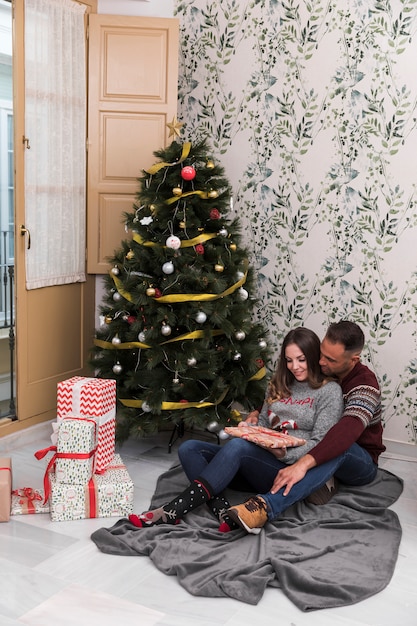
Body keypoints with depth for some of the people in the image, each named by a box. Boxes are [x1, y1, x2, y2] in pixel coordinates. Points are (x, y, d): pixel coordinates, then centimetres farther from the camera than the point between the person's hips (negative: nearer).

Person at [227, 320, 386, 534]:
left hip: (360, 463, -5)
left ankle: (265, 507, -59)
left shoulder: (365, 384, -22)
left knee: (340, 447, -42)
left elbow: (347, 431, -41)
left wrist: (303, 463, -54)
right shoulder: (319, 371, -3)